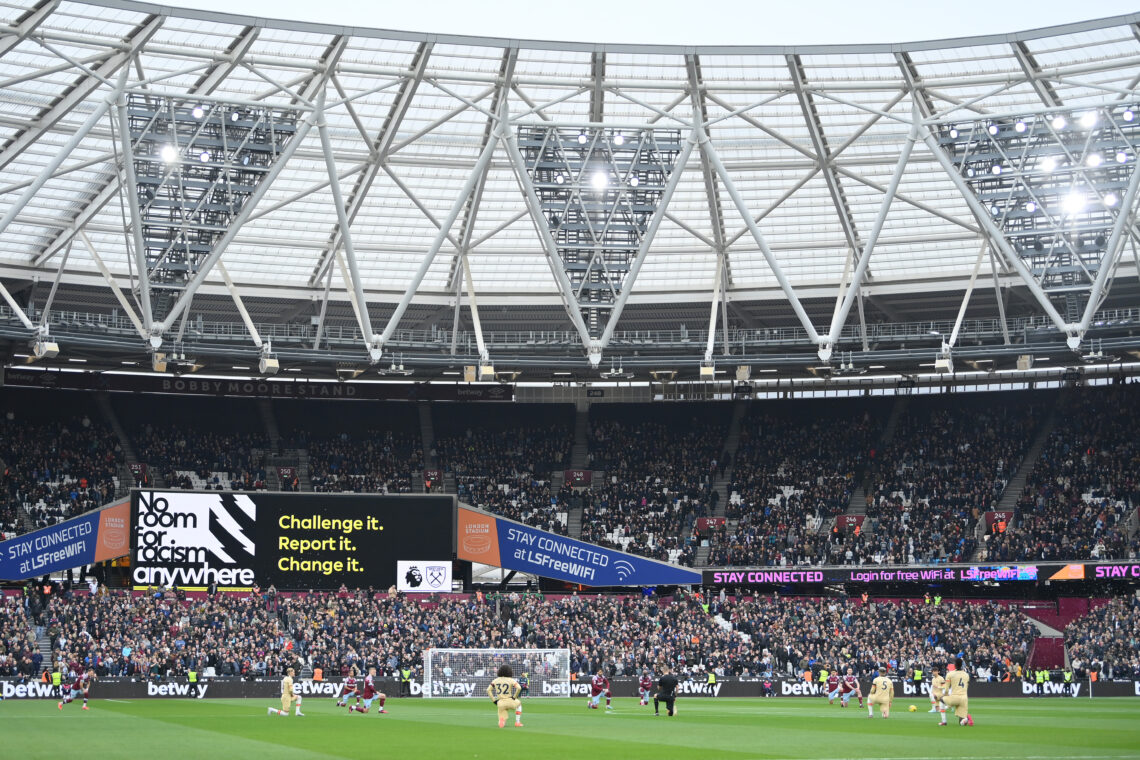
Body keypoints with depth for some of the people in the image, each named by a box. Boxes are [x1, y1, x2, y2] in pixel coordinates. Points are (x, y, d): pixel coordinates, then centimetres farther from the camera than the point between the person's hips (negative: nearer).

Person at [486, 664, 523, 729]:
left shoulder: (496, 680, 11)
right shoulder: (511, 680, 0)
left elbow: (488, 690, 8)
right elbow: (519, 688, -15)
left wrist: (494, 700, 10)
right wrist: (514, 697, -1)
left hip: (500, 703, 2)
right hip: (509, 701, -2)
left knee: (502, 723, 14)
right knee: (519, 704, 34)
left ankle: (501, 721, -24)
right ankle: (517, 722, 22)